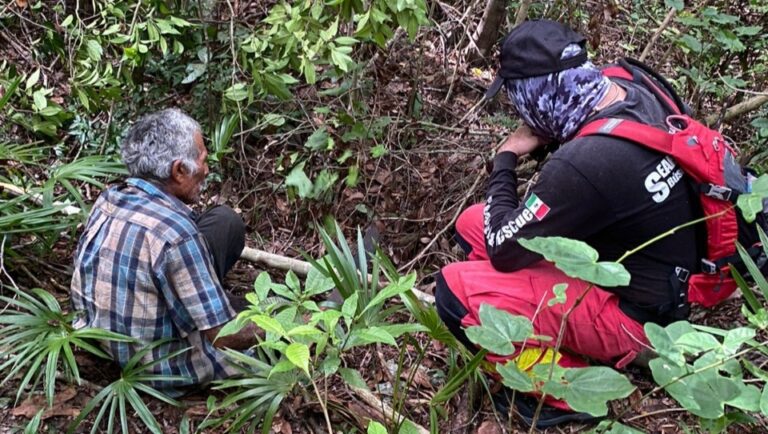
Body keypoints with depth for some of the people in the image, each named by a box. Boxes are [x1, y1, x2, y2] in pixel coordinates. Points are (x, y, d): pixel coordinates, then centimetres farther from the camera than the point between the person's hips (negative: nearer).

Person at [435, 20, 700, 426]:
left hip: (632, 314, -9)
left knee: (456, 291, -19)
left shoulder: (585, 163, -35)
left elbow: (504, 251, -21)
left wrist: (504, 160, -11)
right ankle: (567, 334, 13)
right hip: (638, 269, 9)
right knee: (472, 224, 8)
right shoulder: (630, 90, -9)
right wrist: (539, 138, -4)